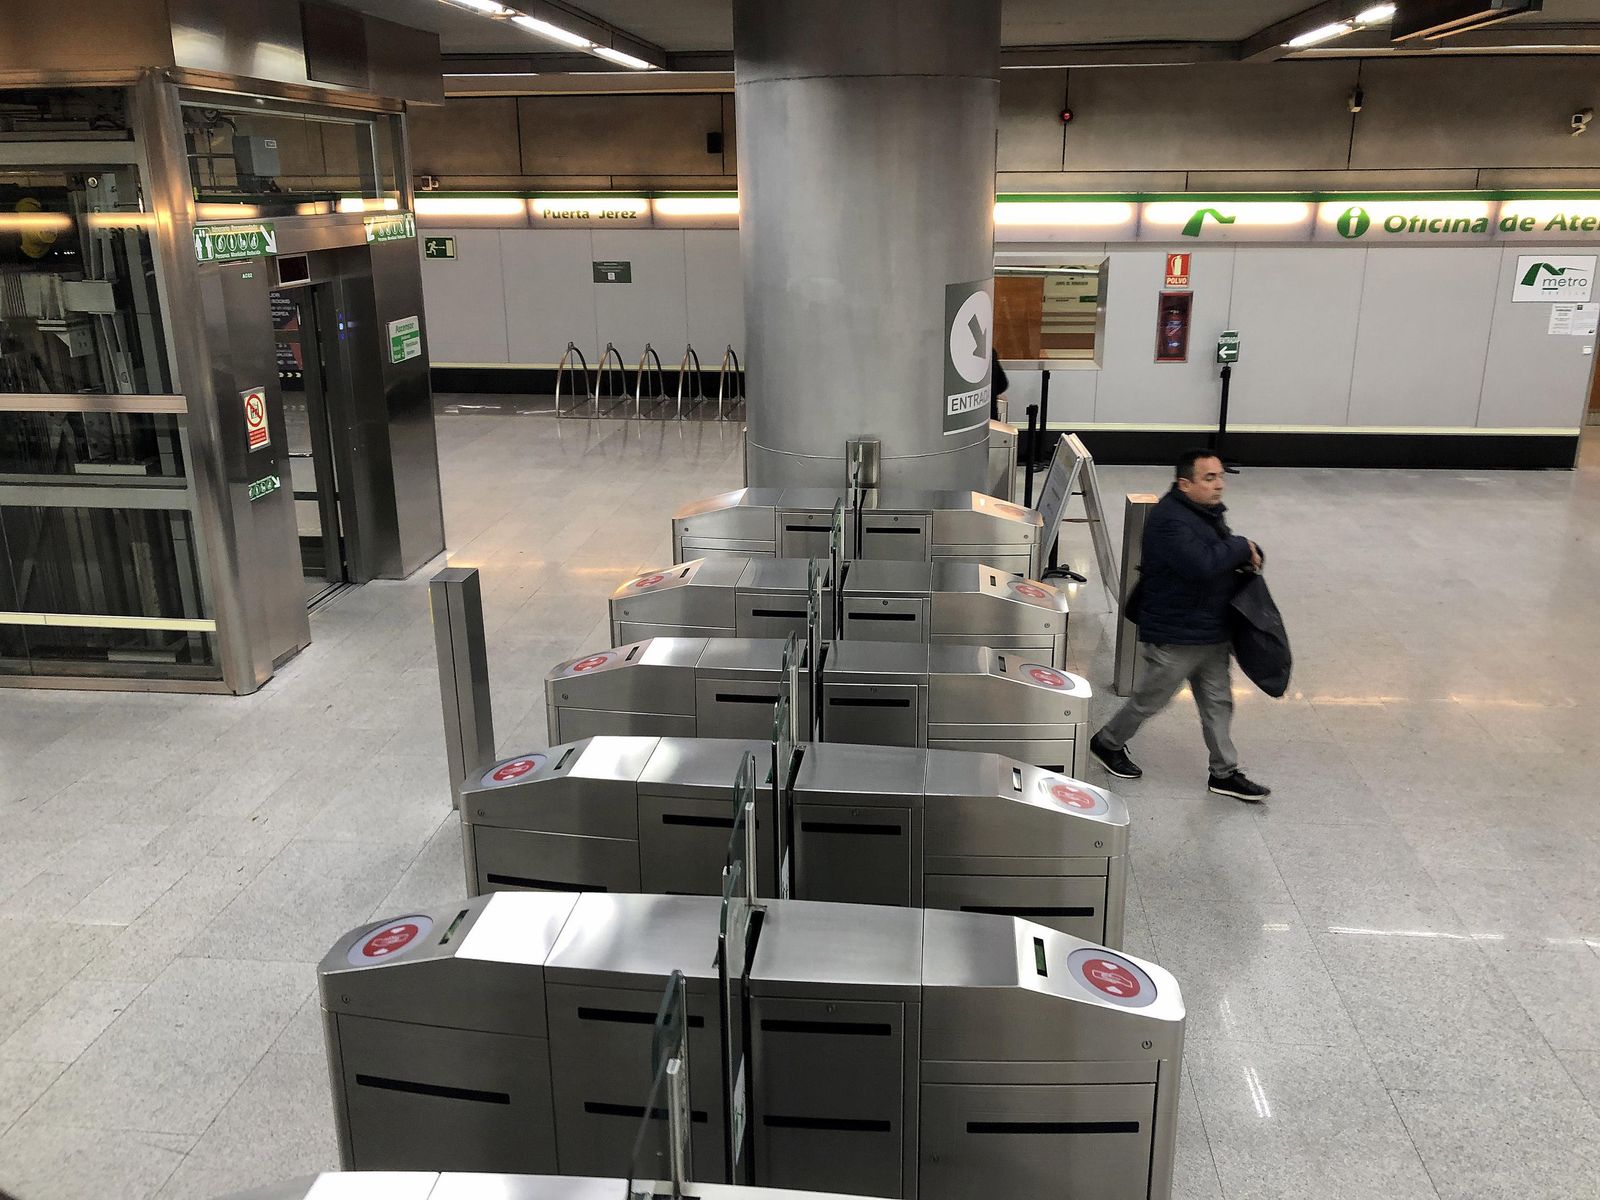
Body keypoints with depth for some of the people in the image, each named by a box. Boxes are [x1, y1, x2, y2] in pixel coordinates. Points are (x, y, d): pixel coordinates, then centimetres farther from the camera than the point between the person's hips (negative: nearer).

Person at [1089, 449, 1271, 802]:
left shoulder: (1207, 512, 8)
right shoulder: (1169, 520, -24)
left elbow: (1222, 556, 20)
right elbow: (1202, 564, -36)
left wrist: (1247, 555, -3)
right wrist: (1242, 548, -21)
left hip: (1211, 633, 9)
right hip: (1174, 637, -9)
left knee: (1218, 702, 13)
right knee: (1149, 700, 9)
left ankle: (1224, 773, 24)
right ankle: (1107, 743, 31)